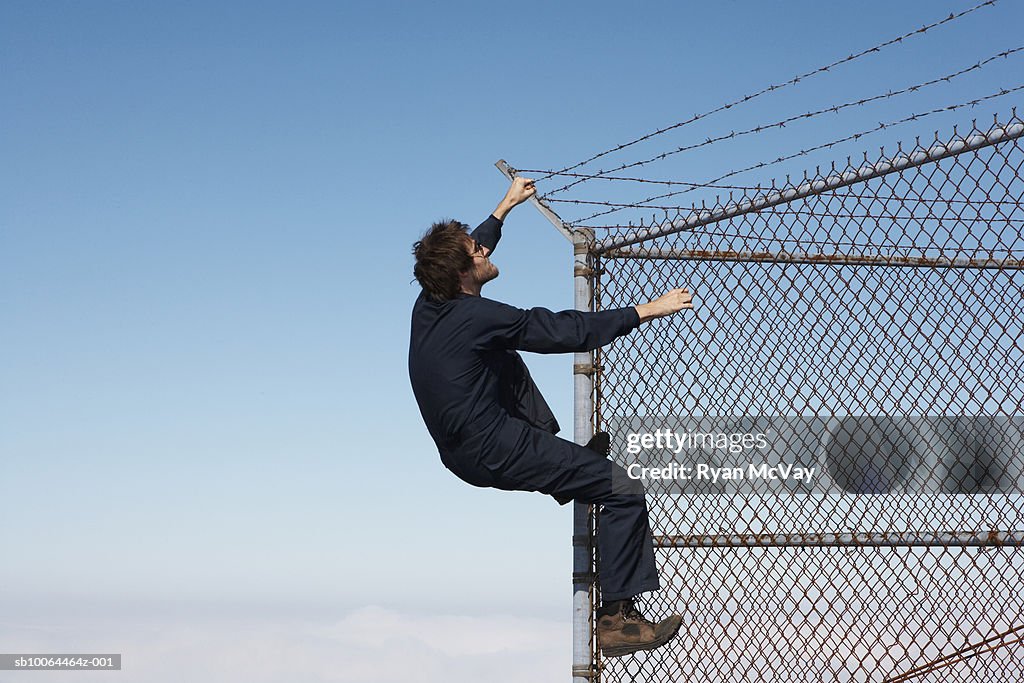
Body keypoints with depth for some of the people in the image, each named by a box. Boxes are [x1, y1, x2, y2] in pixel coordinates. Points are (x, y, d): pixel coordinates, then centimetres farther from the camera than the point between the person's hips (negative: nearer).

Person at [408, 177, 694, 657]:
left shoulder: (428, 303, 0)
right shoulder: (479, 318, -23)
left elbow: (468, 250, 22)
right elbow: (570, 331, -21)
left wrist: (505, 208, 34)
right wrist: (647, 311, -13)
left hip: (457, 446, 9)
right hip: (494, 456, -9)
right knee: (624, 492, -6)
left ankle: (557, 454, 34)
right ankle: (616, 619, -2)